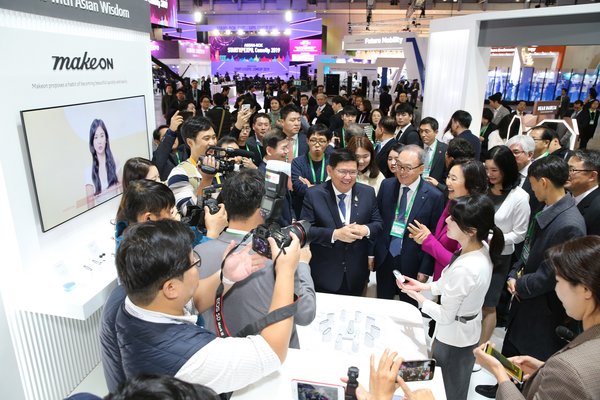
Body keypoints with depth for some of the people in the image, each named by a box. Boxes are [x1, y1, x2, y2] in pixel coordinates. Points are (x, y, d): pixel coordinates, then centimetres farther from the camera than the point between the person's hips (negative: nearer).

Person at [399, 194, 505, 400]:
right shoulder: (482, 248, -12)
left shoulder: (464, 268, -37)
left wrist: (417, 296, -10)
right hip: (469, 331, 7)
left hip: (453, 337, -7)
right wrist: (424, 286, 2)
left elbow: (445, 316, -23)